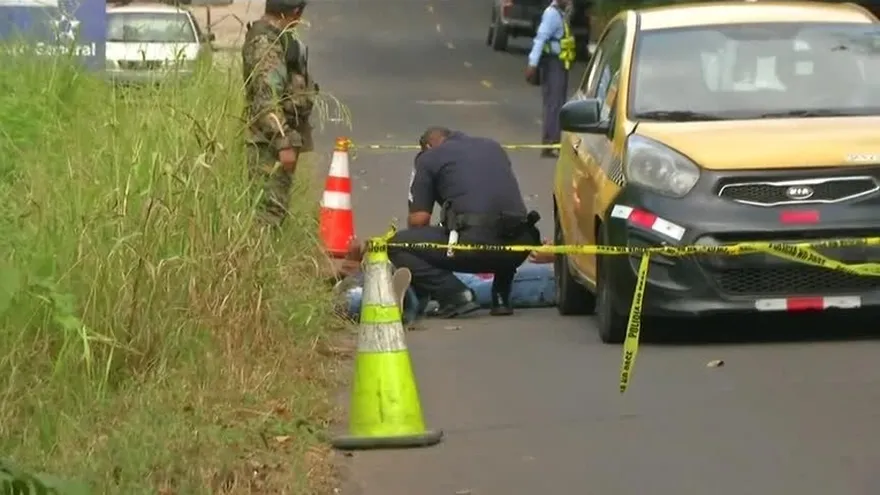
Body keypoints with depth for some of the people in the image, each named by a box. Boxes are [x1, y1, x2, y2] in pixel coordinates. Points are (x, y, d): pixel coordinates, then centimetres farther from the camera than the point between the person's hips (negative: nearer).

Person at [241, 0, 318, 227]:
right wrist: (284, 143, -26)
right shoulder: (266, 43, -19)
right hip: (270, 141, -10)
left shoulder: (276, 37, 13)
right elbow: (267, 100, -25)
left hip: (278, 138, 10)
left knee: (274, 206, 14)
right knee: (269, 207, -10)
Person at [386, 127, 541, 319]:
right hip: (517, 248, 6)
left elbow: (419, 219, 7)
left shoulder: (428, 158, 12)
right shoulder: (493, 147, 28)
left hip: (474, 244, -6)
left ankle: (455, 295, -5)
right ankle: (501, 297, 20)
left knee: (397, 246, 9)